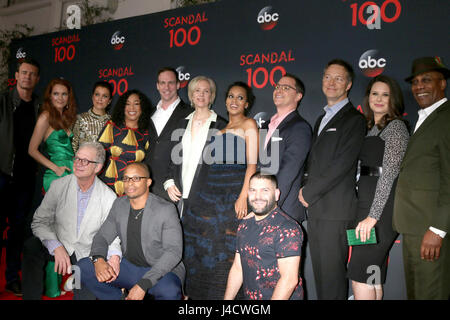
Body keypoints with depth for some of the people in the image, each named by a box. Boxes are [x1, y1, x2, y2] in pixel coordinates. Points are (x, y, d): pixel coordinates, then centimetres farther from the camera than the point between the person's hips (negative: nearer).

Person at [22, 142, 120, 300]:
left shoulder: (109, 197, -8)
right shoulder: (58, 186, -6)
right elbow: (39, 221, -7)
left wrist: (114, 256, -23)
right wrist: (57, 247, -24)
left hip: (87, 256, -1)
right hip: (59, 249, 1)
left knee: (86, 295, -17)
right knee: (32, 245, -26)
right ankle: (31, 297, -12)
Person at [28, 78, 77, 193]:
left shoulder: (67, 117, 15)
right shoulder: (46, 117, -5)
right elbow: (32, 150, -6)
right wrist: (55, 168, -11)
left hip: (71, 173, 6)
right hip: (55, 176, -6)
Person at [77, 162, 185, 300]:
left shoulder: (166, 209, -16)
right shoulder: (119, 204, 3)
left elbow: (173, 251, -22)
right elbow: (102, 237, 7)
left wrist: (143, 284, -30)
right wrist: (98, 259, -18)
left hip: (162, 270, -5)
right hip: (129, 266, 6)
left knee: (169, 292, -38)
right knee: (83, 267, -9)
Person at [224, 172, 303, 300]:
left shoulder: (287, 228, -16)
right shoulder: (244, 225, 7)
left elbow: (289, 280, -20)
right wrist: (227, 300, 8)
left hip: (280, 297, -3)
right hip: (250, 297, 3)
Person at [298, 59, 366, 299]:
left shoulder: (354, 119, -6)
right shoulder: (321, 120, 21)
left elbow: (342, 164, -15)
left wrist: (309, 192, -11)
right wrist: (305, 190, 5)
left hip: (335, 207, -8)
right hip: (314, 206, 8)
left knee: (332, 271, -1)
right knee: (319, 270, 14)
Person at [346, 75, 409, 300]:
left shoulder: (395, 126, -7)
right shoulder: (370, 128, 18)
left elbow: (389, 173, -15)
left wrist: (373, 216, -18)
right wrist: (365, 213, 11)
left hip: (382, 208, -8)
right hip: (367, 205, 8)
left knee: (359, 273, -7)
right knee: (372, 275, 13)